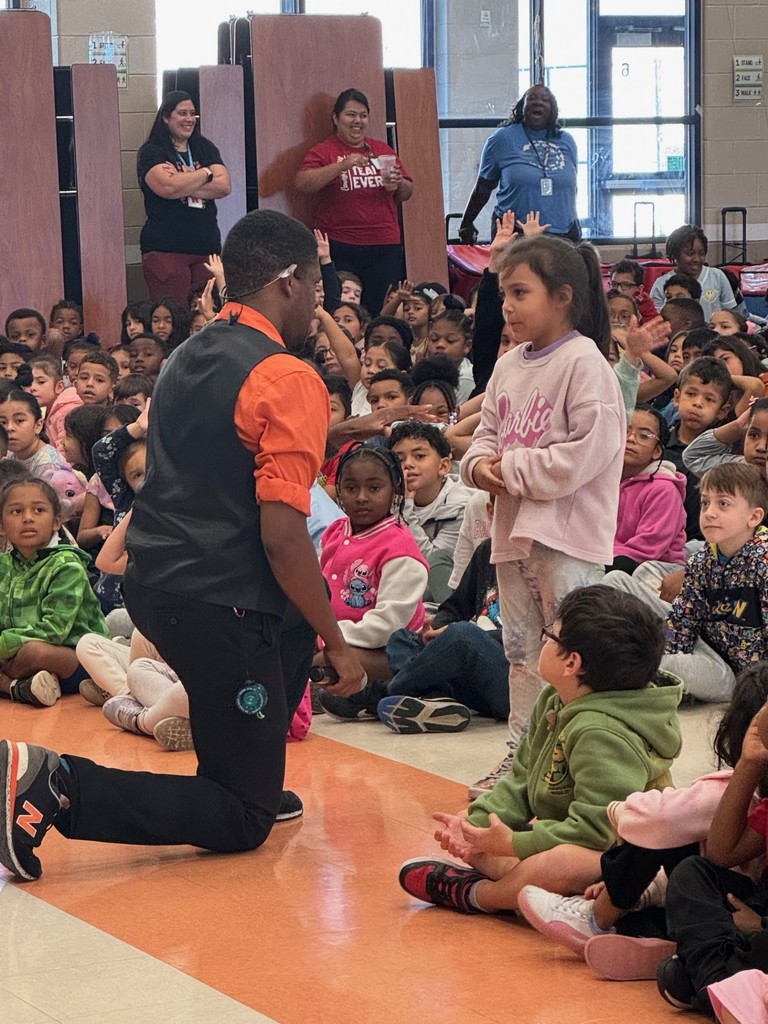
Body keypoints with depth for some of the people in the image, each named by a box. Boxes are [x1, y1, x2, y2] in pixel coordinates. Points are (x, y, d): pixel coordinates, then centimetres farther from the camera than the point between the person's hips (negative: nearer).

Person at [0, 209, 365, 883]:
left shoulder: (189, 356, 12)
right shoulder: (287, 380, -15)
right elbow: (281, 534, -20)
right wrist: (337, 646, -11)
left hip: (151, 579, 9)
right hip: (218, 605, -9)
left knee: (306, 607, 32)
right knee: (241, 824, 1)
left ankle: (254, 782, 28)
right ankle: (55, 787, -16)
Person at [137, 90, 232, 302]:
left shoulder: (205, 148, 16)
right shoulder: (152, 152, 1)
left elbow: (225, 186, 2)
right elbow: (168, 187, -18)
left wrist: (185, 182, -10)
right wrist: (206, 173, -3)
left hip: (207, 244, 5)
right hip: (166, 250, -5)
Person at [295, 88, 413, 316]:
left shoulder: (383, 150, 17)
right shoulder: (323, 151, 4)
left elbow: (407, 193, 22)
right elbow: (302, 183, -13)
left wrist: (398, 184, -2)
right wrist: (343, 165, -21)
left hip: (385, 246, 3)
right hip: (340, 247, -3)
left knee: (382, 312, -3)